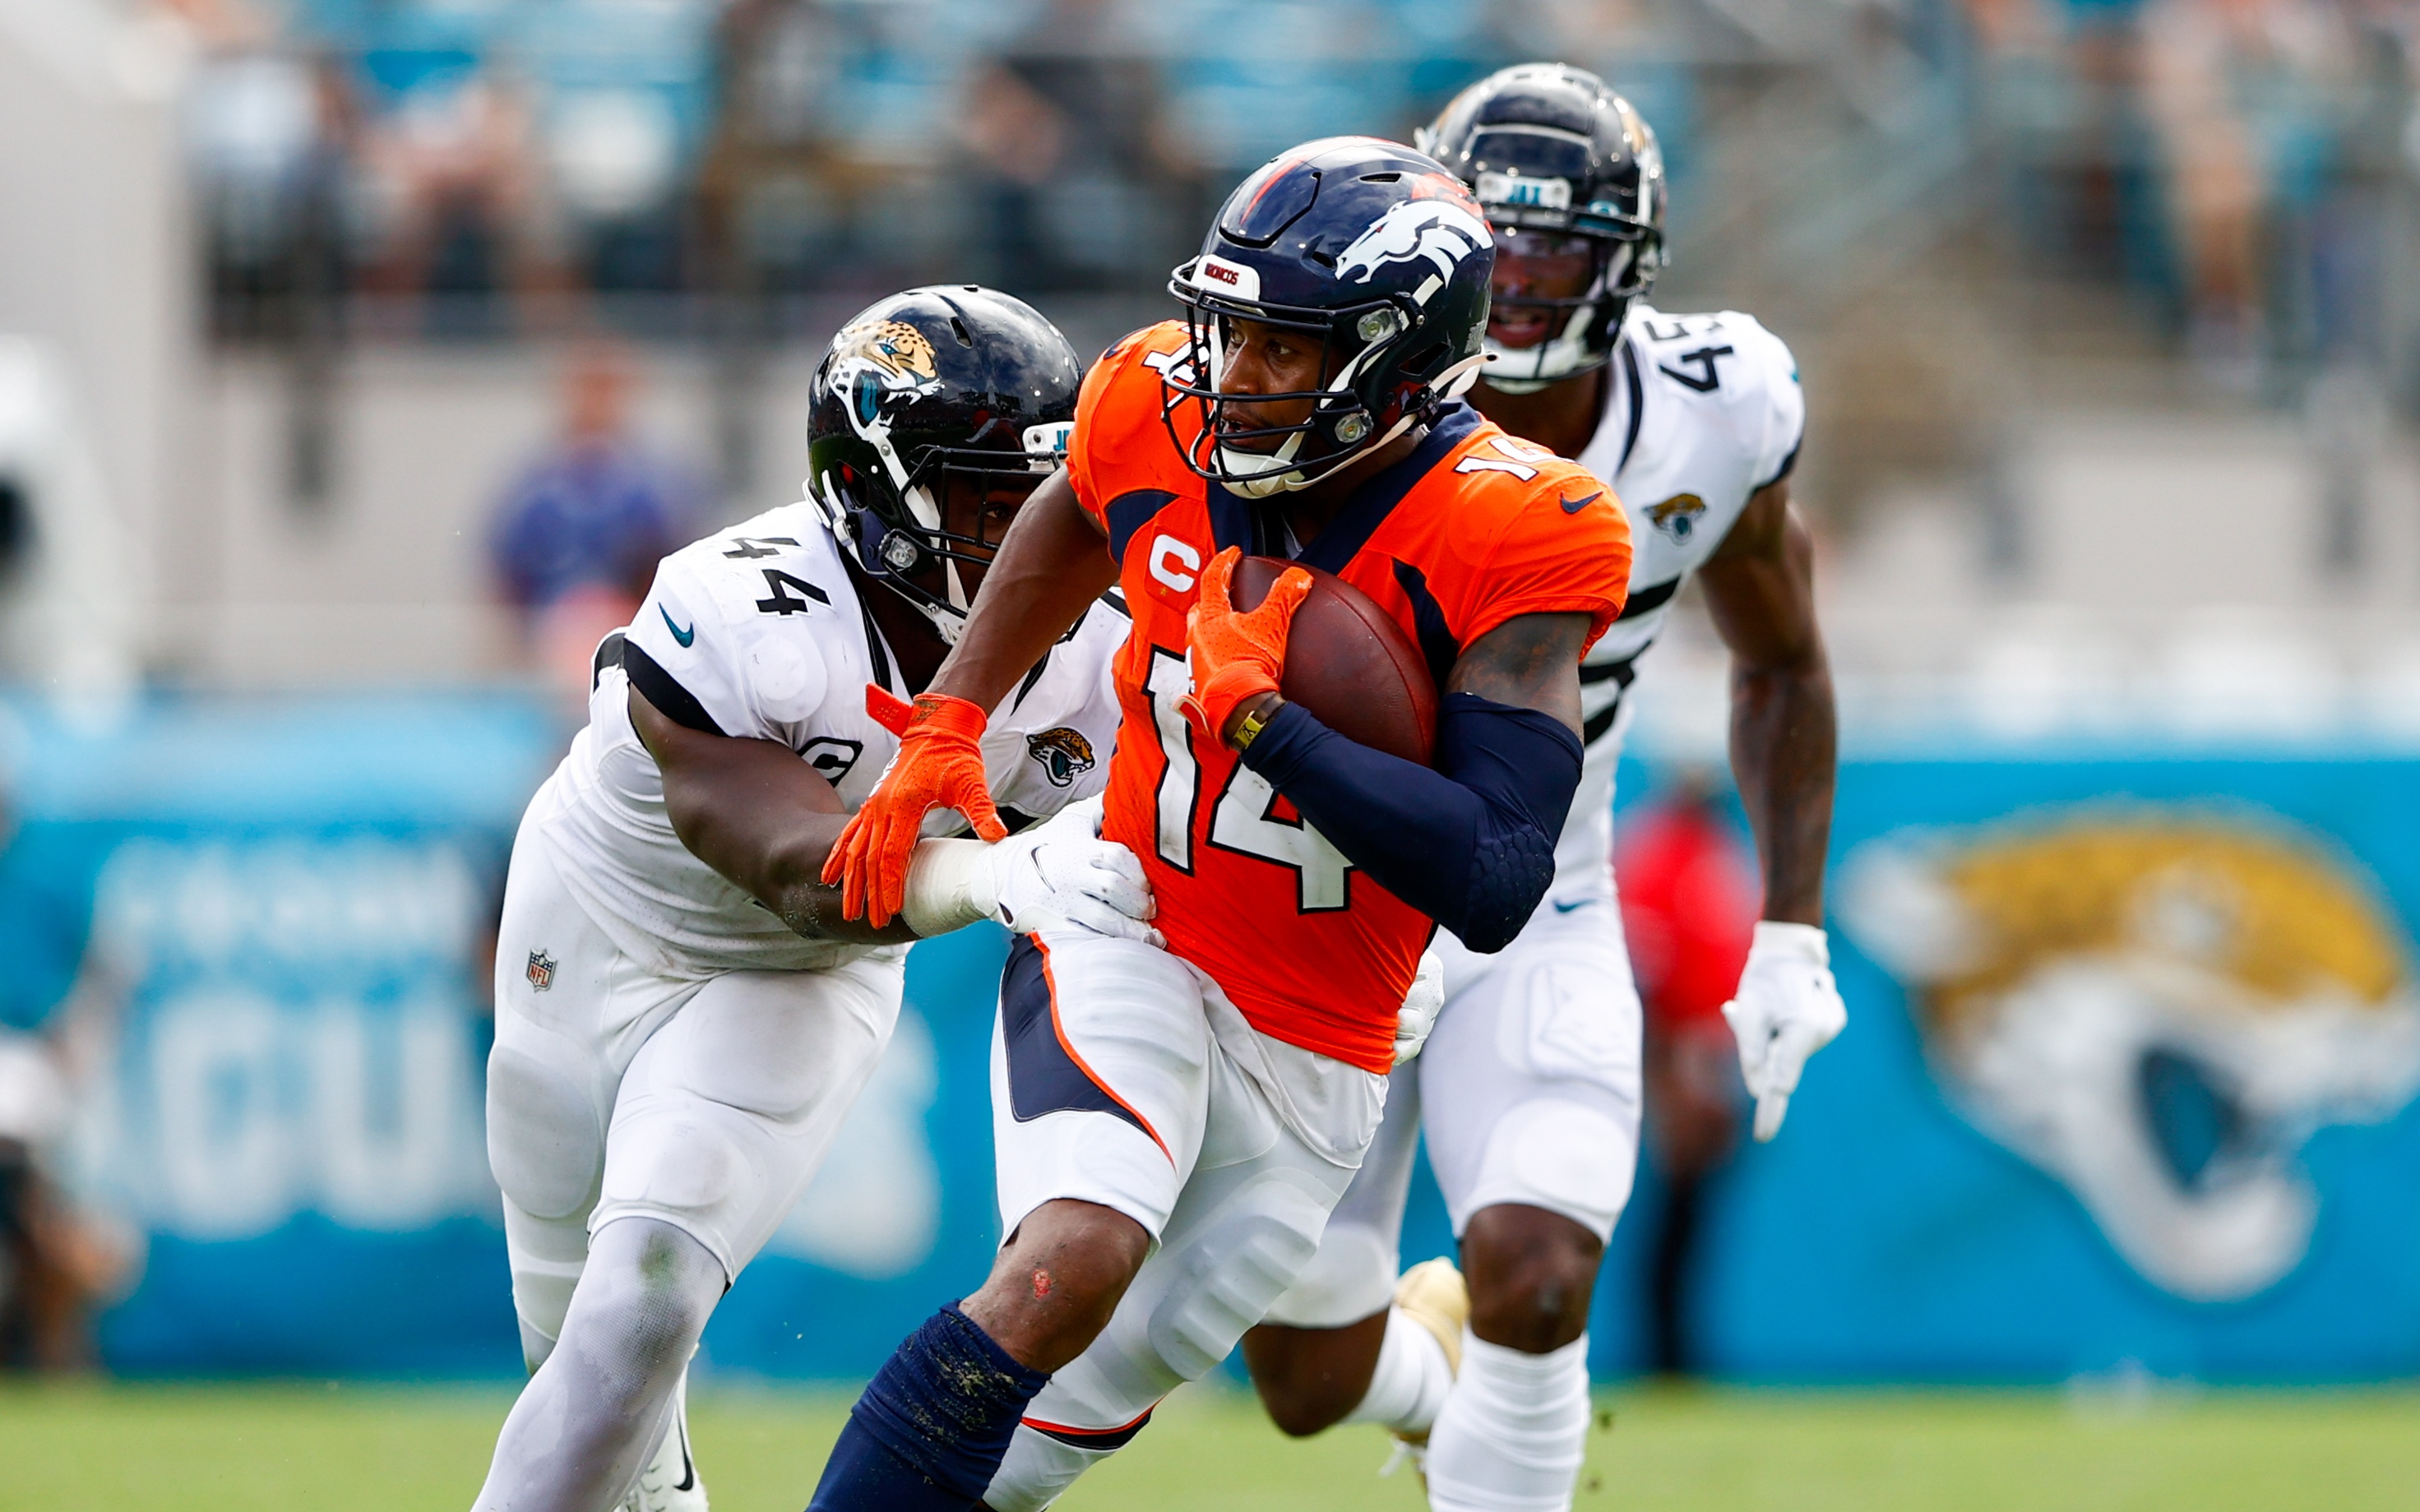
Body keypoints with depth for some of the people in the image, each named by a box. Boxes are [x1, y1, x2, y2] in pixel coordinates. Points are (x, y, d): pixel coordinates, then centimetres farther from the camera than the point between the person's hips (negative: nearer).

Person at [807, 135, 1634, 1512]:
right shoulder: (1163, 417, -8)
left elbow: (1493, 887, -26)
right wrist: (947, 733, 11)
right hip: (1126, 954, 0)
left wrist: (1262, 713, -26)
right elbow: (1072, 525, 20)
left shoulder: (1504, 540, -19)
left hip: (1318, 1063, 0)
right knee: (1069, 1267, -28)